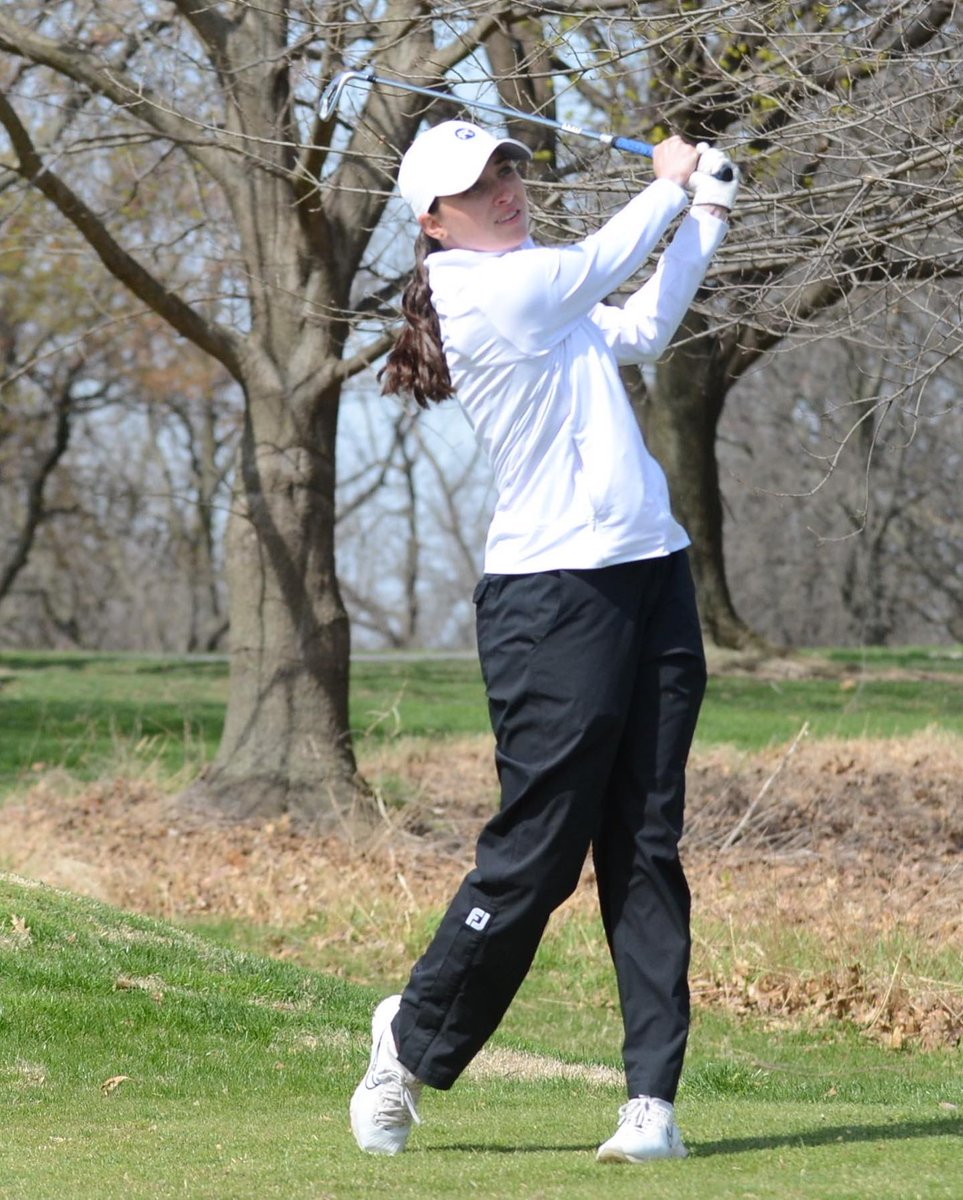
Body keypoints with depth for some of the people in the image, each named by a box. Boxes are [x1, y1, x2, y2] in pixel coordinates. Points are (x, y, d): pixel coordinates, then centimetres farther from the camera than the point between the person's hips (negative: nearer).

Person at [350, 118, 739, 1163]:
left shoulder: (532, 286, 17)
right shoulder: (486, 291, -11)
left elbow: (639, 331, 27)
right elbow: (607, 258, -2)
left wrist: (707, 214, 20)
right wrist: (673, 183, 17)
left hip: (652, 577, 9)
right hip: (555, 596, -8)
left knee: (647, 850, 2)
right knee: (535, 852, -4)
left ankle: (653, 1098, 2)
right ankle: (415, 1043, 17)